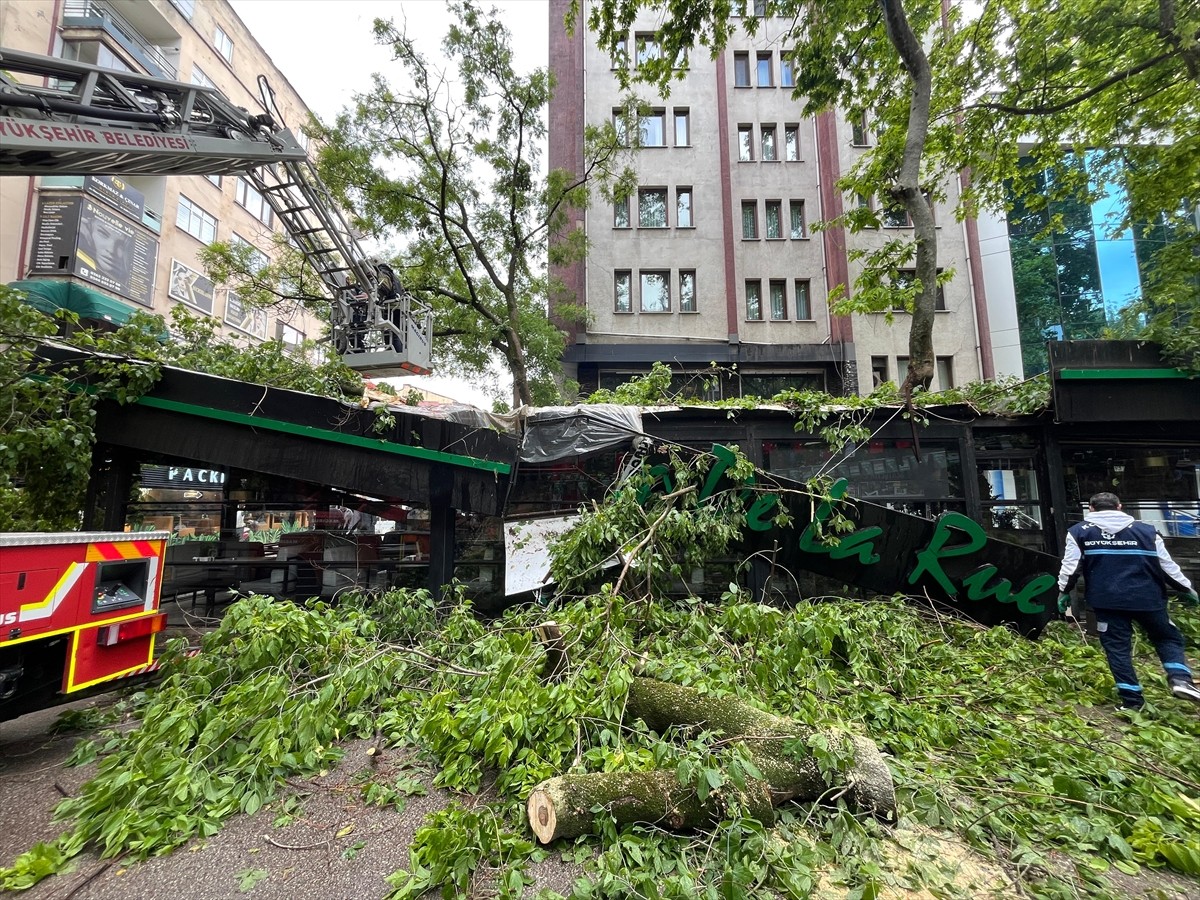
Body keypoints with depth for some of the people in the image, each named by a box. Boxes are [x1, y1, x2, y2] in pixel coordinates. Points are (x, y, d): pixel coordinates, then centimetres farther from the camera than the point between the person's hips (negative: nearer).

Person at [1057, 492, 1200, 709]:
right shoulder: (1146, 530, 8)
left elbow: (1070, 566, -1)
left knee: (1117, 647, 6)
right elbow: (1168, 566, 12)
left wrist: (1064, 592, 9)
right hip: (1147, 598, 2)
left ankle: (1131, 699, 5)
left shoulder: (1079, 532, 2)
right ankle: (1181, 679, 1)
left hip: (1107, 600, -2)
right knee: (1168, 638, 22)